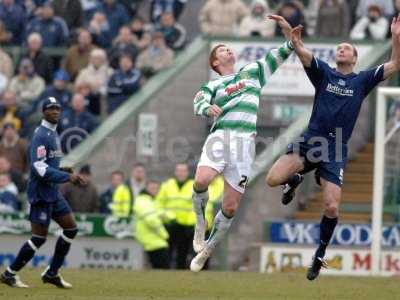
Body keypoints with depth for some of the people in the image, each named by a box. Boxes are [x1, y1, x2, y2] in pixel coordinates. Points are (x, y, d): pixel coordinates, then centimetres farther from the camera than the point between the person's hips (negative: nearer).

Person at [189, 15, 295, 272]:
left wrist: (289, 34, 3)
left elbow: (280, 56, 21)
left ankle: (206, 253, 13)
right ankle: (201, 224, -4)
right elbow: (199, 104, 0)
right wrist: (208, 108, -23)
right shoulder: (212, 86, 19)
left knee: (230, 207, -4)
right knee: (202, 180, -30)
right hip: (221, 135, -1)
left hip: (246, 142, 1)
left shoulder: (253, 72, 24)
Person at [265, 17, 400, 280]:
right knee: (273, 180, -19)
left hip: (336, 150, 0)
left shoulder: (362, 81, 9)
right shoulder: (324, 73, 8)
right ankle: (296, 179, 18)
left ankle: (320, 253, 14)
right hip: (310, 141, 0)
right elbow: (305, 57, -11)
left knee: (332, 207, -9)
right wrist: (297, 44, -33)